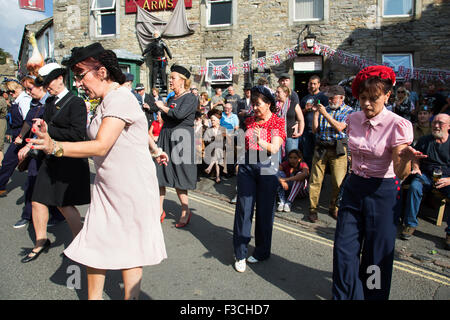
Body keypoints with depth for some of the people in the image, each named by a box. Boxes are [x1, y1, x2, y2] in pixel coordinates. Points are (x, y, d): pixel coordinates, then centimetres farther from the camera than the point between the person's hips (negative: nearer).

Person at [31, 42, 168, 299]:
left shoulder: (119, 98, -19)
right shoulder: (109, 100, 12)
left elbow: (101, 146, -27)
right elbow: (140, 127, 25)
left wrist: (55, 147, -36)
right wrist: (155, 149, 40)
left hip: (132, 186, -9)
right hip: (108, 187, 9)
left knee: (130, 250, 3)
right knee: (95, 245, 11)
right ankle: (94, 297, 26)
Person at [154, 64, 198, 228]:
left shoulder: (190, 98, -7)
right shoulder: (171, 98, 17)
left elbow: (179, 114, -22)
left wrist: (163, 107, -9)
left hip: (181, 138, -7)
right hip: (166, 136, 8)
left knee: (179, 178, -3)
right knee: (160, 173, 5)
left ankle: (186, 211, 13)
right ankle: (159, 209, 16)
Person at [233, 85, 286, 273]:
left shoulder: (277, 122, -1)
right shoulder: (249, 121, 14)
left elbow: (274, 148, -14)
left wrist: (260, 141, -27)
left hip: (267, 168, -3)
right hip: (247, 166, 4)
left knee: (264, 211, 3)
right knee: (243, 208, -1)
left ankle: (262, 252, 20)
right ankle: (240, 254, 8)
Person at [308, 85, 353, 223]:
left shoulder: (349, 111, 4)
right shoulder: (324, 109, 13)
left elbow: (339, 127, -13)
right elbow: (314, 130, 9)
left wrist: (325, 113, -14)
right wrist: (316, 113, -1)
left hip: (338, 149, -2)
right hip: (320, 148, 2)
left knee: (339, 183, -2)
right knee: (315, 180, -1)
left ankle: (334, 209, 18)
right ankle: (313, 209, 10)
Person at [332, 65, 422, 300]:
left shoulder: (398, 125, -15)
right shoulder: (354, 119, 0)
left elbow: (401, 173, -24)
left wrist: (406, 158, -41)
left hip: (383, 192, -4)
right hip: (353, 188, 5)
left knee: (377, 254, 7)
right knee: (344, 249, 7)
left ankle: (373, 296, 30)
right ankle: (346, 296, 26)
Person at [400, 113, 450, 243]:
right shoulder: (424, 140, 9)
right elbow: (415, 158, 18)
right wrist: (416, 168, -4)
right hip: (426, 175, 1)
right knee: (414, 187, -32)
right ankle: (410, 224, -20)